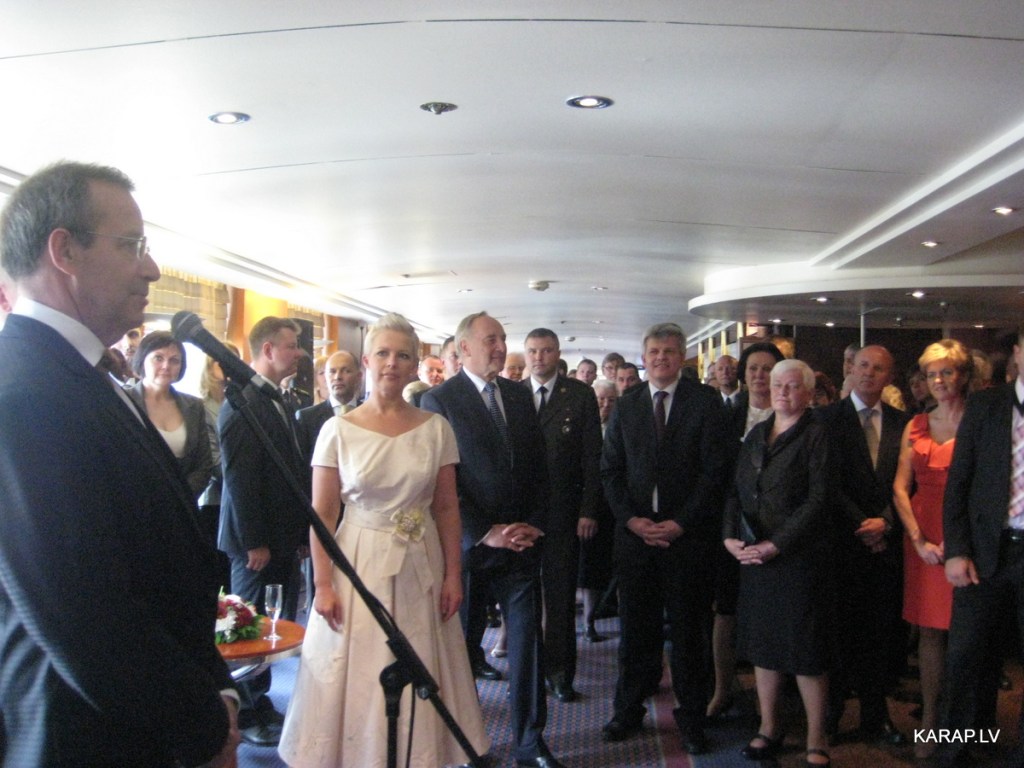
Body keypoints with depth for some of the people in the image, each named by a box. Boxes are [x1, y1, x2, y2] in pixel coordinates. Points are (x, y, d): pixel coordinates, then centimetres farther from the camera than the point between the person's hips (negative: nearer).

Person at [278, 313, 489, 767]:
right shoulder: (339, 430, -3)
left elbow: (447, 508, 5)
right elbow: (321, 515, -3)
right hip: (358, 566, -1)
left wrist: (453, 575, 2)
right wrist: (323, 584, -7)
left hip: (421, 571, 1)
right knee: (357, 682, 6)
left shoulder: (436, 428, 1)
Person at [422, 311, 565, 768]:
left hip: (522, 541, 4)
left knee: (528, 642, 7)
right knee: (463, 645, 9)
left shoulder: (520, 395, 10)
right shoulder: (439, 400, -7)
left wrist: (534, 524, -1)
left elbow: (538, 466, 12)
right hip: (471, 543, -4)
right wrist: (485, 533, -13)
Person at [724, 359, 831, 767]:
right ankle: (769, 728, 24)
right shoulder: (756, 434, 13)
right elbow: (736, 490, 11)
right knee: (762, 642, 11)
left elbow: (818, 500, -13)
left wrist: (776, 544, -17)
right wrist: (730, 536, -4)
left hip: (798, 556, -5)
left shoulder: (816, 435, -5)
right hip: (753, 555, 6)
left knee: (805, 647, 0)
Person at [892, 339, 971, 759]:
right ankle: (929, 720, 12)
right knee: (930, 629, 6)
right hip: (922, 536, 4)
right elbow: (900, 488, 6)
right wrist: (919, 539, -5)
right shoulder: (916, 426, 11)